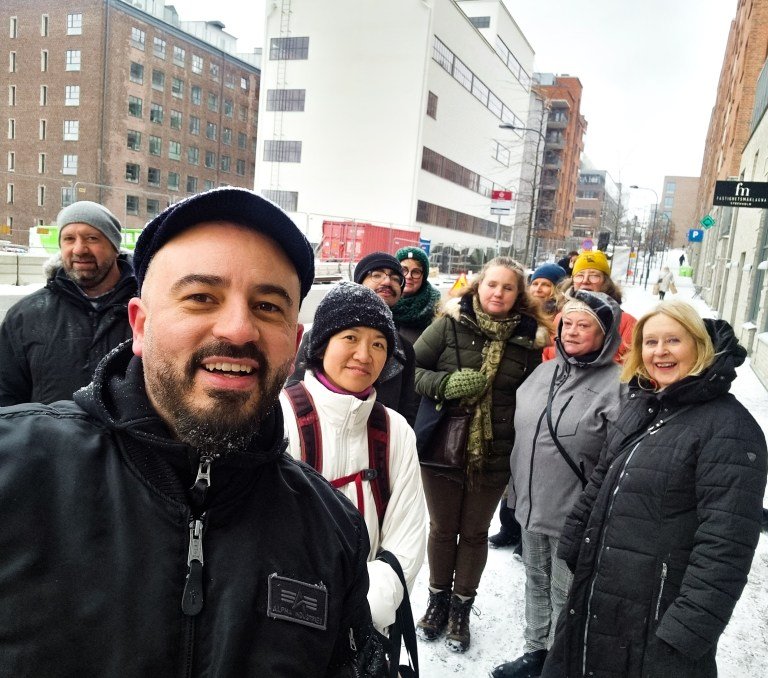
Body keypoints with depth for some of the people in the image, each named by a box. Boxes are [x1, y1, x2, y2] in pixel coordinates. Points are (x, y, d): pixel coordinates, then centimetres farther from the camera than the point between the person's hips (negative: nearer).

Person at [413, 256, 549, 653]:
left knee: (474, 532, 15)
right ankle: (438, 600, 37)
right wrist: (446, 384, -22)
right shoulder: (450, 325, -7)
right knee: (442, 528, 15)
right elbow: (410, 368, -5)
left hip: (495, 456, 1)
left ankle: (461, 608, 35)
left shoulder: (529, 337, -2)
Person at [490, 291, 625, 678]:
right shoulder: (544, 372, 6)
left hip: (575, 513, -6)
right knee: (536, 582, 22)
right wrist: (516, 487, 17)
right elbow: (519, 432, 15)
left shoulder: (617, 384, -15)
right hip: (530, 502, 7)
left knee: (565, 594, 10)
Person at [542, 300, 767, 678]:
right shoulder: (638, 404, 6)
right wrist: (571, 547, 14)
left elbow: (725, 543, -22)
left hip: (659, 616, -7)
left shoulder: (729, 427, -18)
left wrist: (689, 628, -23)